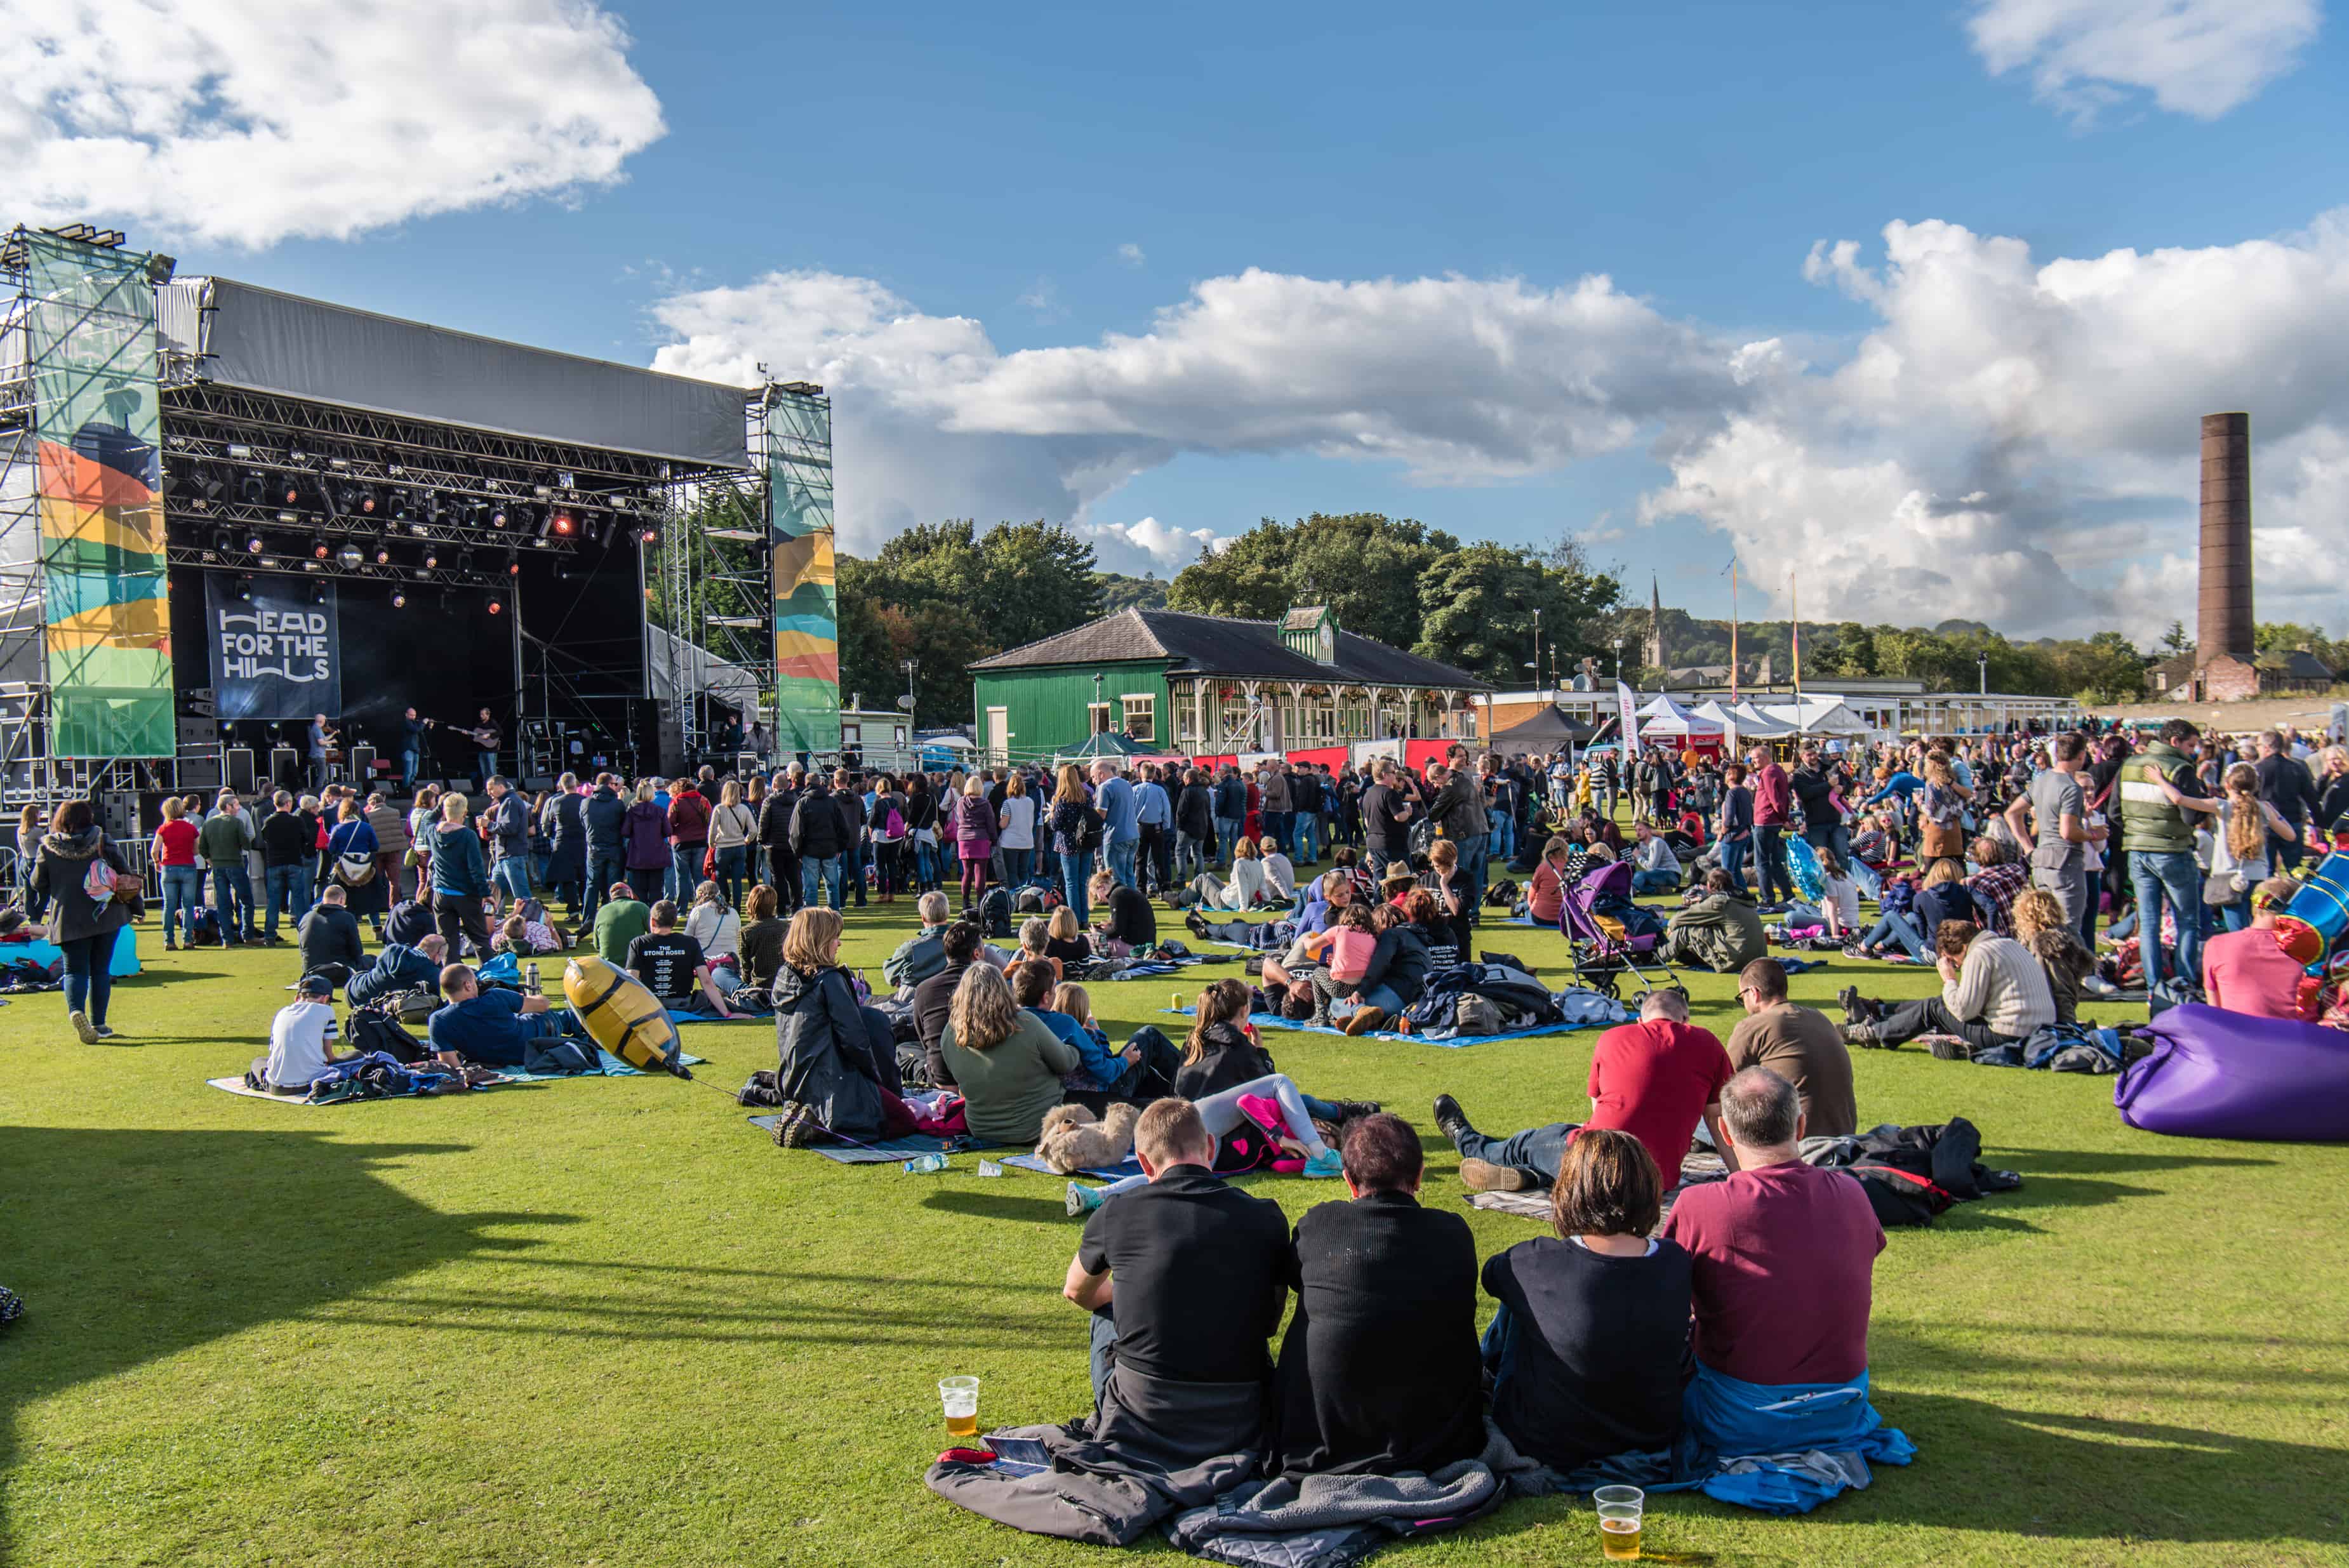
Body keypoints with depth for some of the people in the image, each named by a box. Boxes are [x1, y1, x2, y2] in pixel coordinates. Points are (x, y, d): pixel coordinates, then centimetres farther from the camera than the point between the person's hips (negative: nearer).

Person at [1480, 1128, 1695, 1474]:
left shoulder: (1540, 1263, -26)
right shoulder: (1677, 1263, -15)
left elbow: (1492, 1273, -1)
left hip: (1550, 1450, -3)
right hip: (1654, 1441, 4)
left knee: (1514, 1305, 19)